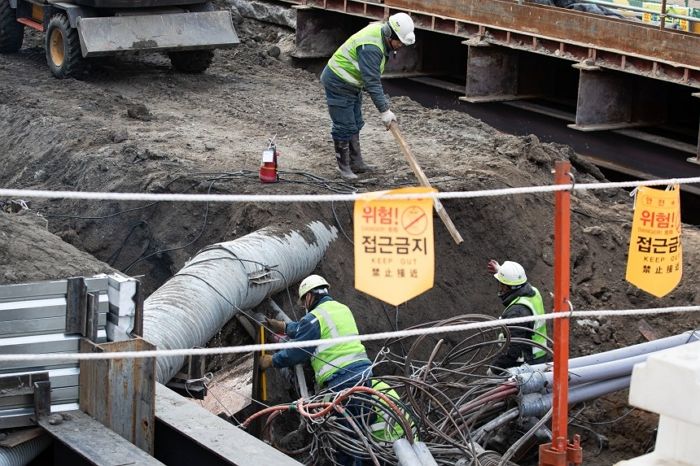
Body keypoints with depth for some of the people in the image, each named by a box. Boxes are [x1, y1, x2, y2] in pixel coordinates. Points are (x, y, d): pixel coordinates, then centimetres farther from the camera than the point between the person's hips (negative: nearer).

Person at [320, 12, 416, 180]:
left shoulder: (380, 31, -2)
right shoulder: (370, 47, -32)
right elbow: (372, 82, -31)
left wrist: (382, 96, 17)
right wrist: (384, 111, -28)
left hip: (351, 83, 10)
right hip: (338, 83, -10)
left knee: (355, 124, 16)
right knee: (344, 127, -4)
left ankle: (356, 163, 24)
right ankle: (344, 167, 7)